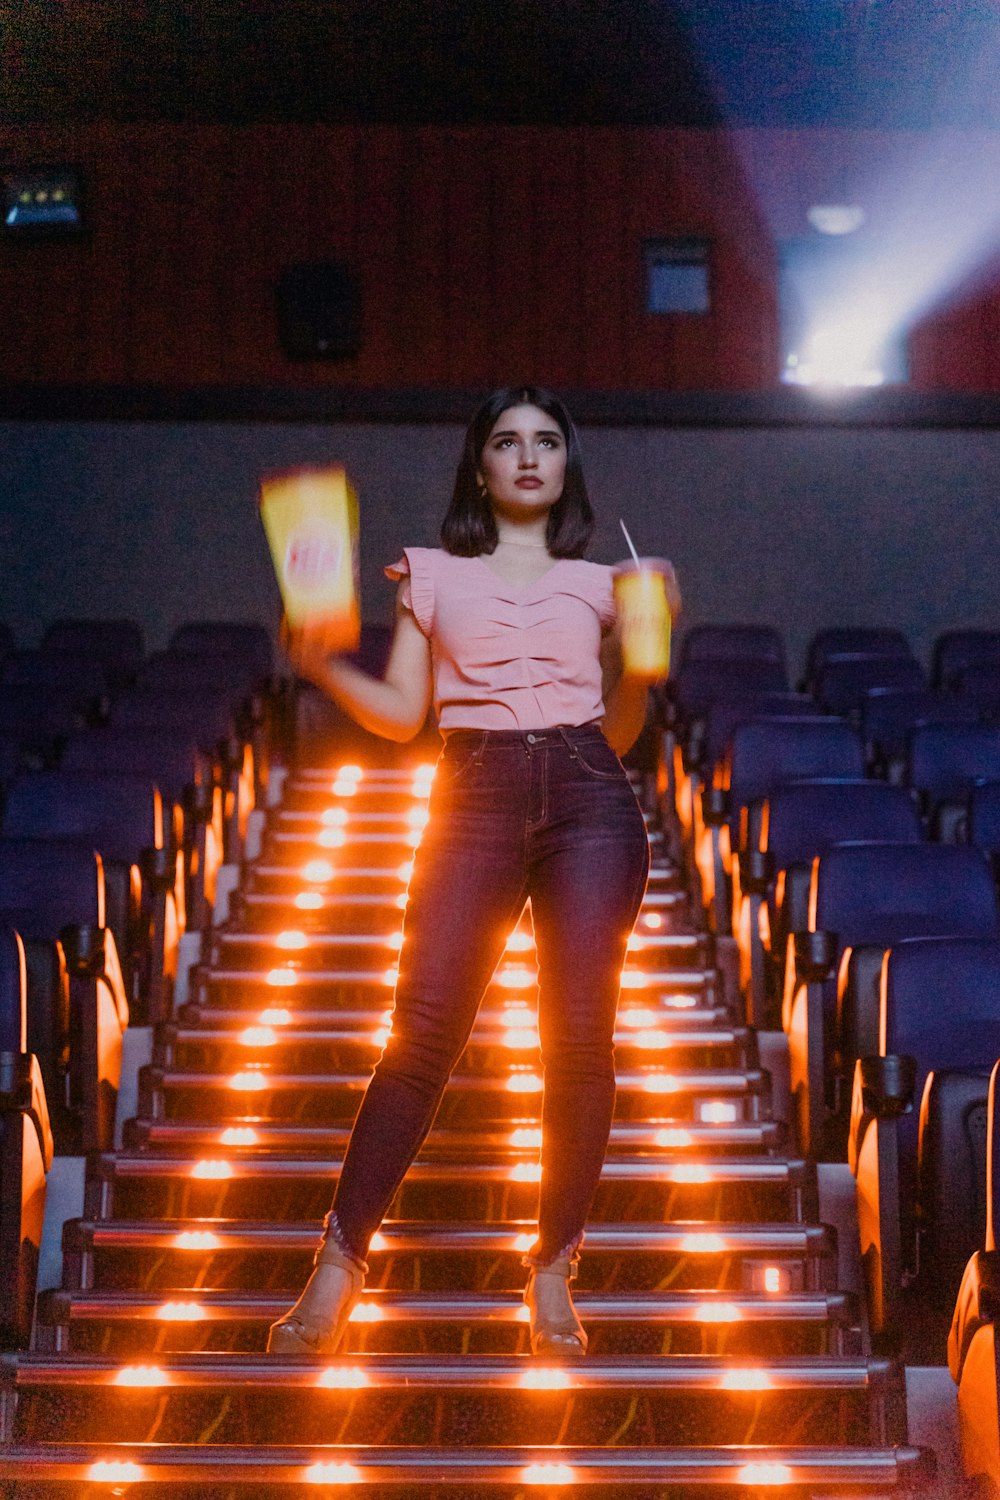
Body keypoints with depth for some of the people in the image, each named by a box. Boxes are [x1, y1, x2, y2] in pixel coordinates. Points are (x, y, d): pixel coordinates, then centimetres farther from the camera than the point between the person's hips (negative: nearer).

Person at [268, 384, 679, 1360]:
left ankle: (552, 1273, 5)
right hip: (474, 798, -1)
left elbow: (618, 734, 14)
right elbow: (401, 714, 10)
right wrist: (322, 667, -5)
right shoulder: (434, 576, 17)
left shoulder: (599, 583, 17)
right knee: (422, 1031, -11)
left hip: (587, 801, 1)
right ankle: (339, 1264, -5)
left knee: (580, 1042, -6)